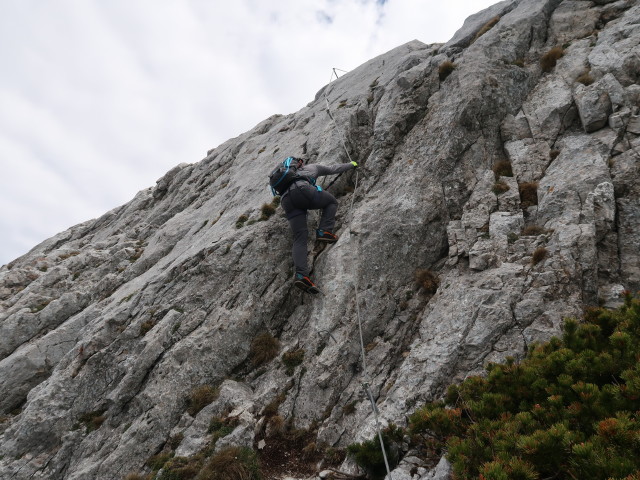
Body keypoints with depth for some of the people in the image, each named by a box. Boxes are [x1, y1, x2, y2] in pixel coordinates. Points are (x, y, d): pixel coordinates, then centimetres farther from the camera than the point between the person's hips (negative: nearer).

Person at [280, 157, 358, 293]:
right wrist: (351, 165, 58)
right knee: (332, 202, 21)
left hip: (286, 201, 4)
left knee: (300, 238, -4)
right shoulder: (313, 167, 32)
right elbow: (334, 169, 42)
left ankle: (301, 275, -24)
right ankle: (324, 231, -3)